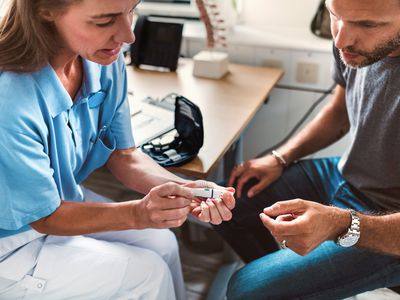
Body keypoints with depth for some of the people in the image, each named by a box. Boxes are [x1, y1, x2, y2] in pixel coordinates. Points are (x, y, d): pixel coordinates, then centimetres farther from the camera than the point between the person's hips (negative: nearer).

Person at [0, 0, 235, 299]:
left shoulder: (106, 62, -16)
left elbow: (123, 156, -6)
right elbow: (46, 217, -22)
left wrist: (185, 188, -22)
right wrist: (138, 213, -35)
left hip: (65, 198, 6)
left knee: (162, 244, 0)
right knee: (147, 273, -10)